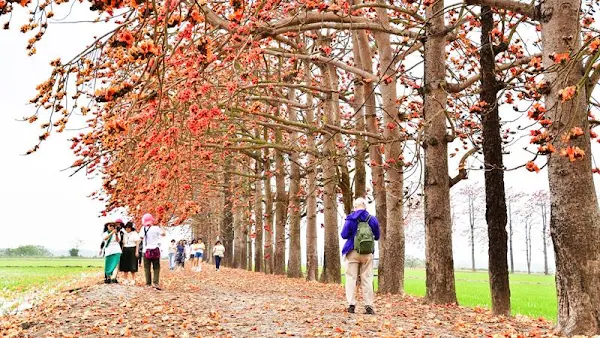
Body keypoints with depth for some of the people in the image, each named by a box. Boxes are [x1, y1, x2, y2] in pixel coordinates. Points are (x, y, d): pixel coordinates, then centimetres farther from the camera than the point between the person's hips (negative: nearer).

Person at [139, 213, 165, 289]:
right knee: (156, 267, 5)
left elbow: (141, 237, 5)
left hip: (147, 250, 0)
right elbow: (163, 234, 2)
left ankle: (148, 283, 5)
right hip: (155, 250, 0)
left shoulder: (144, 229, -6)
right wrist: (160, 227, 15)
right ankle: (156, 282, -8)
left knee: (147, 268, 8)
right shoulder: (156, 228, -7)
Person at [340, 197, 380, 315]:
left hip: (352, 252, -2)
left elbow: (344, 235, -3)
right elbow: (377, 237, 11)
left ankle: (351, 305, -1)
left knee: (351, 278, 3)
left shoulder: (350, 219, -5)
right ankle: (368, 306, 3)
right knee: (367, 279, 6)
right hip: (367, 253, 2)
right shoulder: (373, 219, 2)